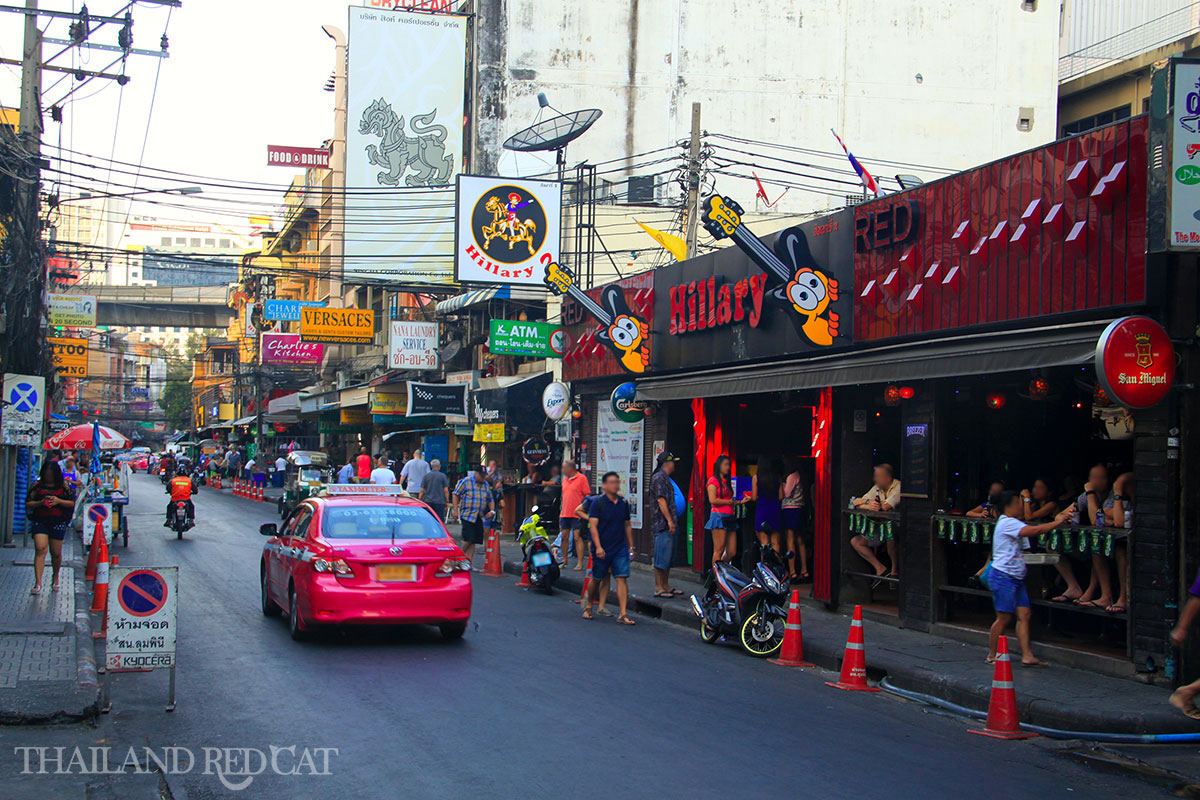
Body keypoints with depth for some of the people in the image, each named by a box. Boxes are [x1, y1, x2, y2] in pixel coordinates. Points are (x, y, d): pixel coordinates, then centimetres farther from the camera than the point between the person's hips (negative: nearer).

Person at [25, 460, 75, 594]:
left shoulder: (63, 486, 5)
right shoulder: (37, 485, 4)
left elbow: (72, 503, 5)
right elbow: (28, 504, 3)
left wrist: (59, 501, -12)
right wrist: (41, 503, -15)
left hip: (58, 522, 1)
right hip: (39, 522, -1)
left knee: (56, 553, 8)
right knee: (40, 549, -15)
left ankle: (55, 578, 35)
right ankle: (38, 583, -18)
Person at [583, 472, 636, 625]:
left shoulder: (623, 503, 9)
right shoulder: (598, 503, -6)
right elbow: (593, 525, -11)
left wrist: (631, 547, 17)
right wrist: (598, 546, -20)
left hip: (620, 549, 3)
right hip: (602, 549, -3)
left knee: (622, 578, -8)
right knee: (596, 579, 9)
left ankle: (623, 614, -9)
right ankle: (588, 607, 31)